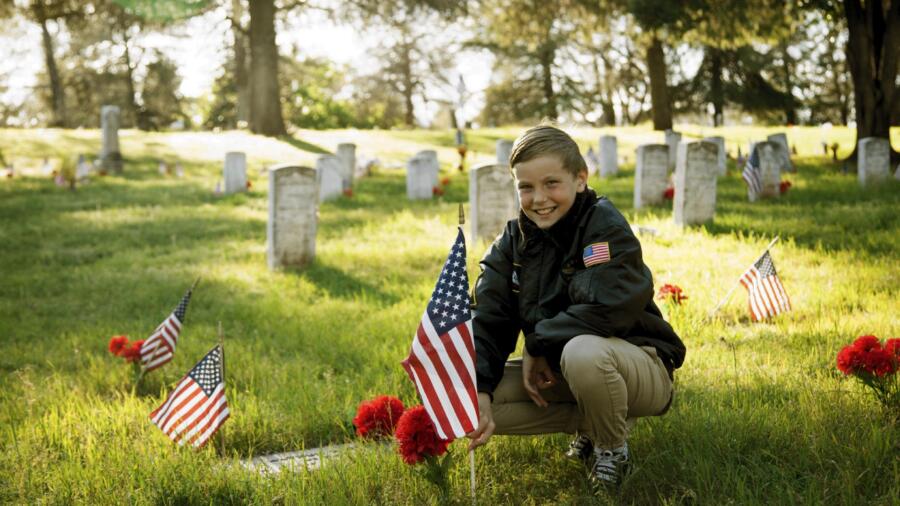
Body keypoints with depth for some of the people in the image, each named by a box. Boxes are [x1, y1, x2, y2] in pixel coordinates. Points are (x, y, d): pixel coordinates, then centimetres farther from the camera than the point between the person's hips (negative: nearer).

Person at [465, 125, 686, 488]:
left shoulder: (604, 224, -18)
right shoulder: (513, 241, -1)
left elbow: (609, 310, -32)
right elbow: (486, 321, -10)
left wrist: (537, 344, -20)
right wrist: (478, 392, -27)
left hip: (638, 367, -6)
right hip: (557, 370, 7)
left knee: (583, 352, -39)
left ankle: (612, 448, -9)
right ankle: (592, 424, 5)